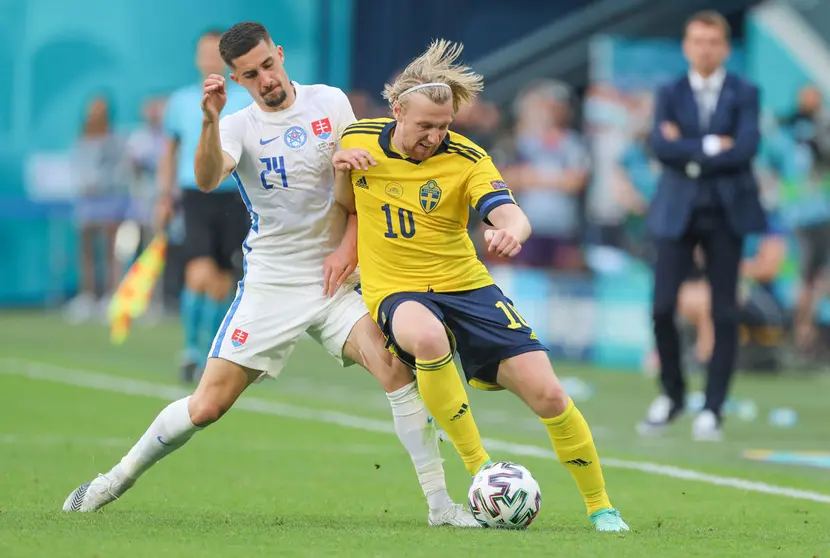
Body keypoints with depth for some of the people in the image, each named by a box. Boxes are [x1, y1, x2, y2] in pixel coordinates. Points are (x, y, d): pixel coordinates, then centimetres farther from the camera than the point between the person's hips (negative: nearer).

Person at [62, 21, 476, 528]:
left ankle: (440, 504, -18)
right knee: (207, 406, -3)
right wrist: (210, 121, -41)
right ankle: (117, 480, 19)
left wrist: (348, 246, -5)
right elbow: (207, 179, -23)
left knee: (397, 369, -23)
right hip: (269, 284, -1)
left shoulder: (330, 103, 3)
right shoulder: (239, 127, -2)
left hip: (335, 279, 1)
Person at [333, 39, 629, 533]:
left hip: (465, 286, 1)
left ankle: (600, 506, 11)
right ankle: (479, 467, -26)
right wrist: (342, 174, -8)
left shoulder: (466, 159, -11)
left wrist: (511, 231, -50)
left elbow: (514, 218, -24)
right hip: (396, 291, -1)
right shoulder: (358, 140, -3)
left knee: (547, 394, -11)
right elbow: (349, 205, 16)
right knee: (429, 338, -40)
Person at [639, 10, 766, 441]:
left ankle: (712, 410, 5)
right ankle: (672, 394, 16)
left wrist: (687, 151, -9)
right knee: (662, 309, -6)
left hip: (726, 212, -1)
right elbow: (660, 146, -8)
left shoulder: (744, 94, 4)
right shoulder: (670, 94, 8)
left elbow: (746, 147, -12)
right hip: (678, 211, 1)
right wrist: (710, 146, -13)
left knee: (724, 314, -3)